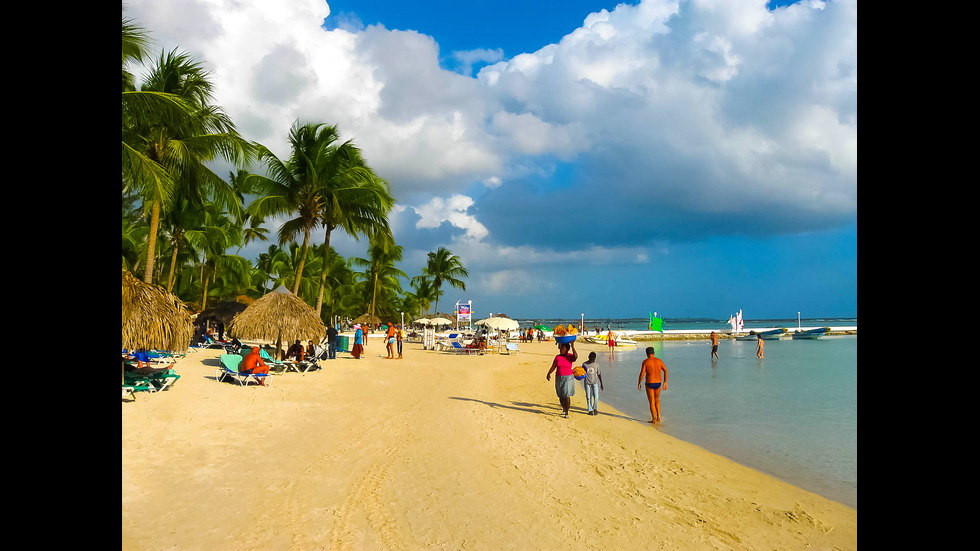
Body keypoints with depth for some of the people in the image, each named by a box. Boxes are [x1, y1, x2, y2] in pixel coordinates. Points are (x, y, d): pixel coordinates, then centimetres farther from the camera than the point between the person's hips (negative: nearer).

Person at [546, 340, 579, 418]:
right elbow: (553, 367, -3)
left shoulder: (570, 356, -8)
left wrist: (572, 346, -29)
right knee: (561, 396, 11)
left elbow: (576, 357, -31)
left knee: (566, 396, -8)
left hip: (568, 378, -3)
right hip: (559, 378, 3)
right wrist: (548, 374, -19)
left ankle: (566, 413, 2)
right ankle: (564, 409, 35)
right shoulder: (557, 357, 0)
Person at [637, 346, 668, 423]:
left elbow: (642, 374, -15)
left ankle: (654, 419, 11)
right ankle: (658, 417, 18)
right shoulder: (659, 360, 2)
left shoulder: (645, 362, -11)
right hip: (658, 383, 4)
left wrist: (639, 383, -2)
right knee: (657, 399, 26)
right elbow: (665, 371, 1)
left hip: (649, 384, -4)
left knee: (652, 402, 8)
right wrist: (665, 382, 8)